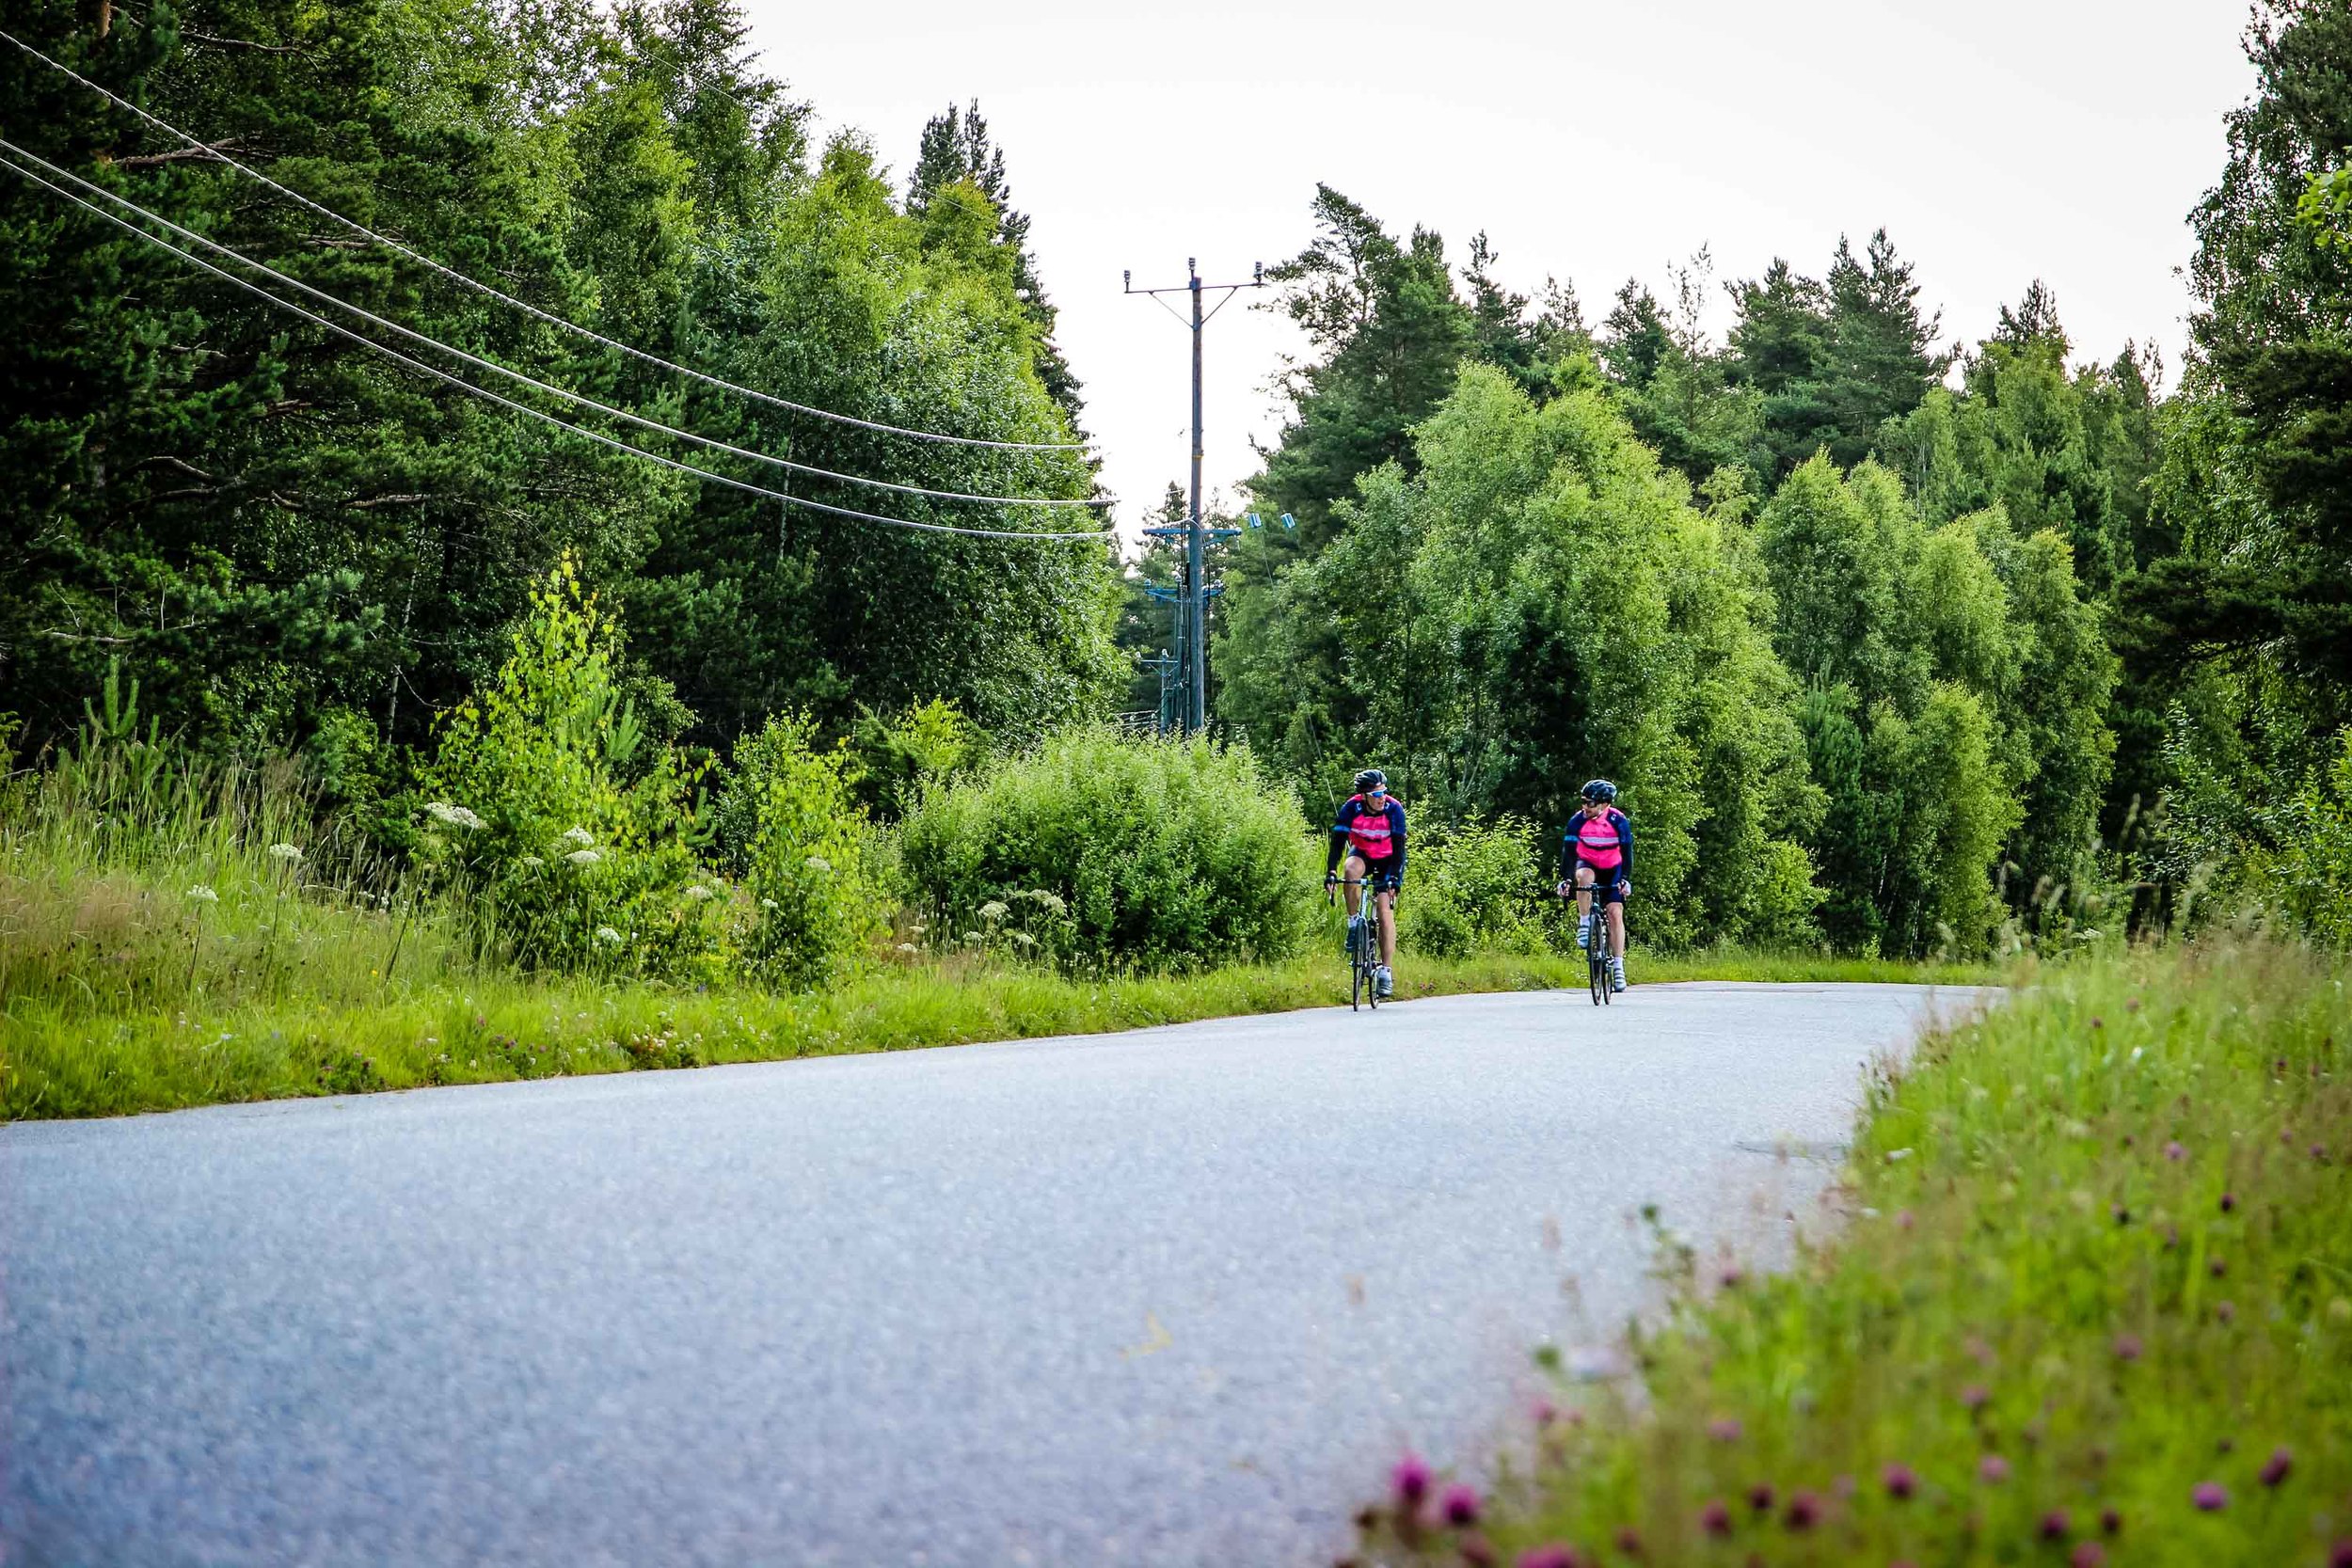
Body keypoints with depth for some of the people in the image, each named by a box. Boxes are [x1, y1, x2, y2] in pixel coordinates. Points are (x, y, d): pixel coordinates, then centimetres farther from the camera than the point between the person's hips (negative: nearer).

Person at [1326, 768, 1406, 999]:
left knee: (1386, 912, -14)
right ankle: (1354, 923, -16)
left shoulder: (1394, 809, -26)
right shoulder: (1351, 808, -23)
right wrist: (1331, 871, -37)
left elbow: (1399, 847, -26)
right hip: (1362, 854, 1)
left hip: (1388, 860, -1)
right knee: (1352, 870, -36)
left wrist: (1394, 877, -38)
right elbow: (1338, 841, -23)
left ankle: (1385, 971, -11)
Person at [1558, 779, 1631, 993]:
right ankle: (1584, 925, -21)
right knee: (1584, 877, -37)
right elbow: (1568, 851, -22)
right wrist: (1564, 879, -34)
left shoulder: (1619, 821, -23)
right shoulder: (1578, 821, -21)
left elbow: (1627, 852, -22)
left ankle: (1618, 967, -14)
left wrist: (1625, 879, -35)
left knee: (1615, 912, -15)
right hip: (1588, 864, 1)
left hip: (1612, 870, -1)